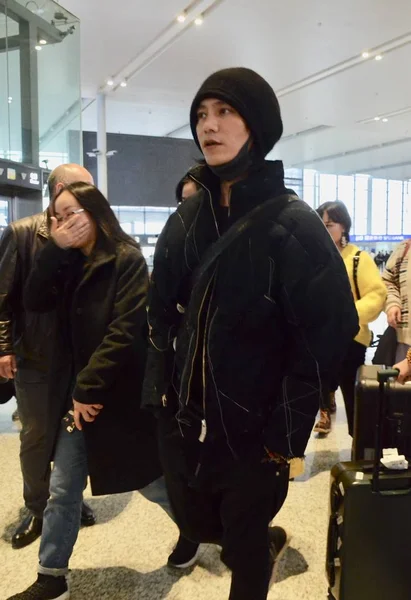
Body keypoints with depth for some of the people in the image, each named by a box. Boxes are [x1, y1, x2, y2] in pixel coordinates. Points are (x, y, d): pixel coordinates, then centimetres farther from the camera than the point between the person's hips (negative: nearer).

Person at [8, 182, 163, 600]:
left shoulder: (127, 259, -13)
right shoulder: (67, 262, 8)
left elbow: (125, 330, -20)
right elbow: (34, 301, -5)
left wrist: (90, 388, -20)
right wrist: (55, 249, -14)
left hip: (117, 393, -5)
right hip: (73, 393, 6)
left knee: (148, 477, 14)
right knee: (62, 490, 11)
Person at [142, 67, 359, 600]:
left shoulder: (292, 225, -15)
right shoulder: (187, 220, 3)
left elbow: (329, 332, -18)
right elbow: (162, 311, 8)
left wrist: (287, 433, -16)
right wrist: (160, 391, 2)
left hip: (252, 430, -5)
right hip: (182, 421, 6)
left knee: (244, 542, 14)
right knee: (193, 525, 23)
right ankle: (267, 541, 53)